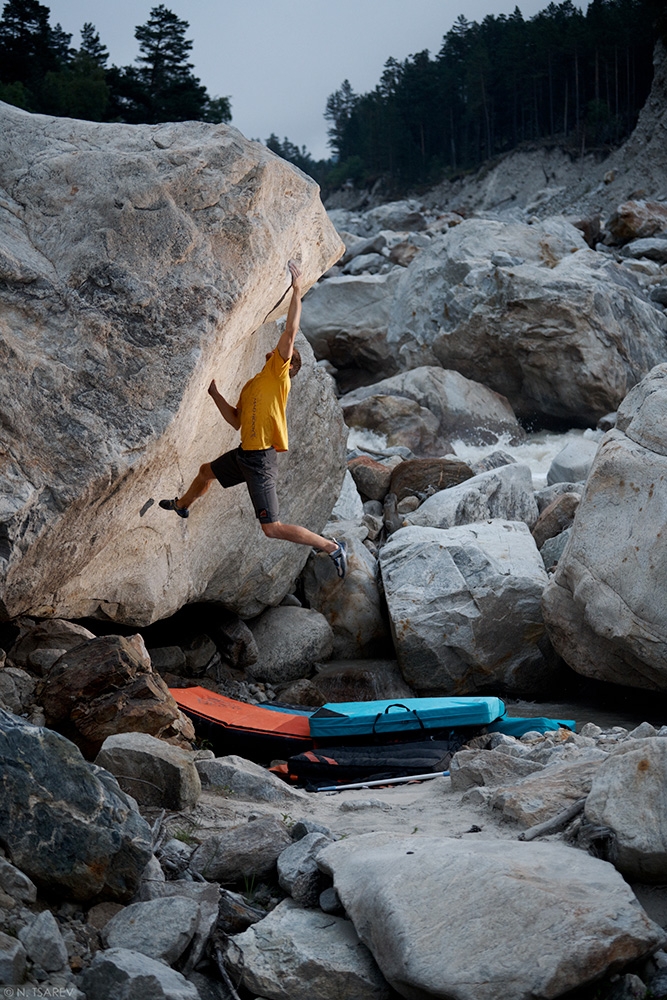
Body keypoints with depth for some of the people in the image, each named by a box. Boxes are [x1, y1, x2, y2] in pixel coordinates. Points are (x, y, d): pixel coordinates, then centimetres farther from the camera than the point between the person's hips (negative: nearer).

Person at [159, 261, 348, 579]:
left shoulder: (277, 374, -9)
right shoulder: (252, 385, 16)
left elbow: (291, 330, -20)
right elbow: (237, 420, 19)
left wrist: (297, 291, -20)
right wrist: (215, 394, 15)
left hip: (261, 460, -9)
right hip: (246, 454, 9)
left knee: (272, 528, -11)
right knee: (206, 471, 34)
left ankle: (332, 546, -2)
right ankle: (181, 506, 63)